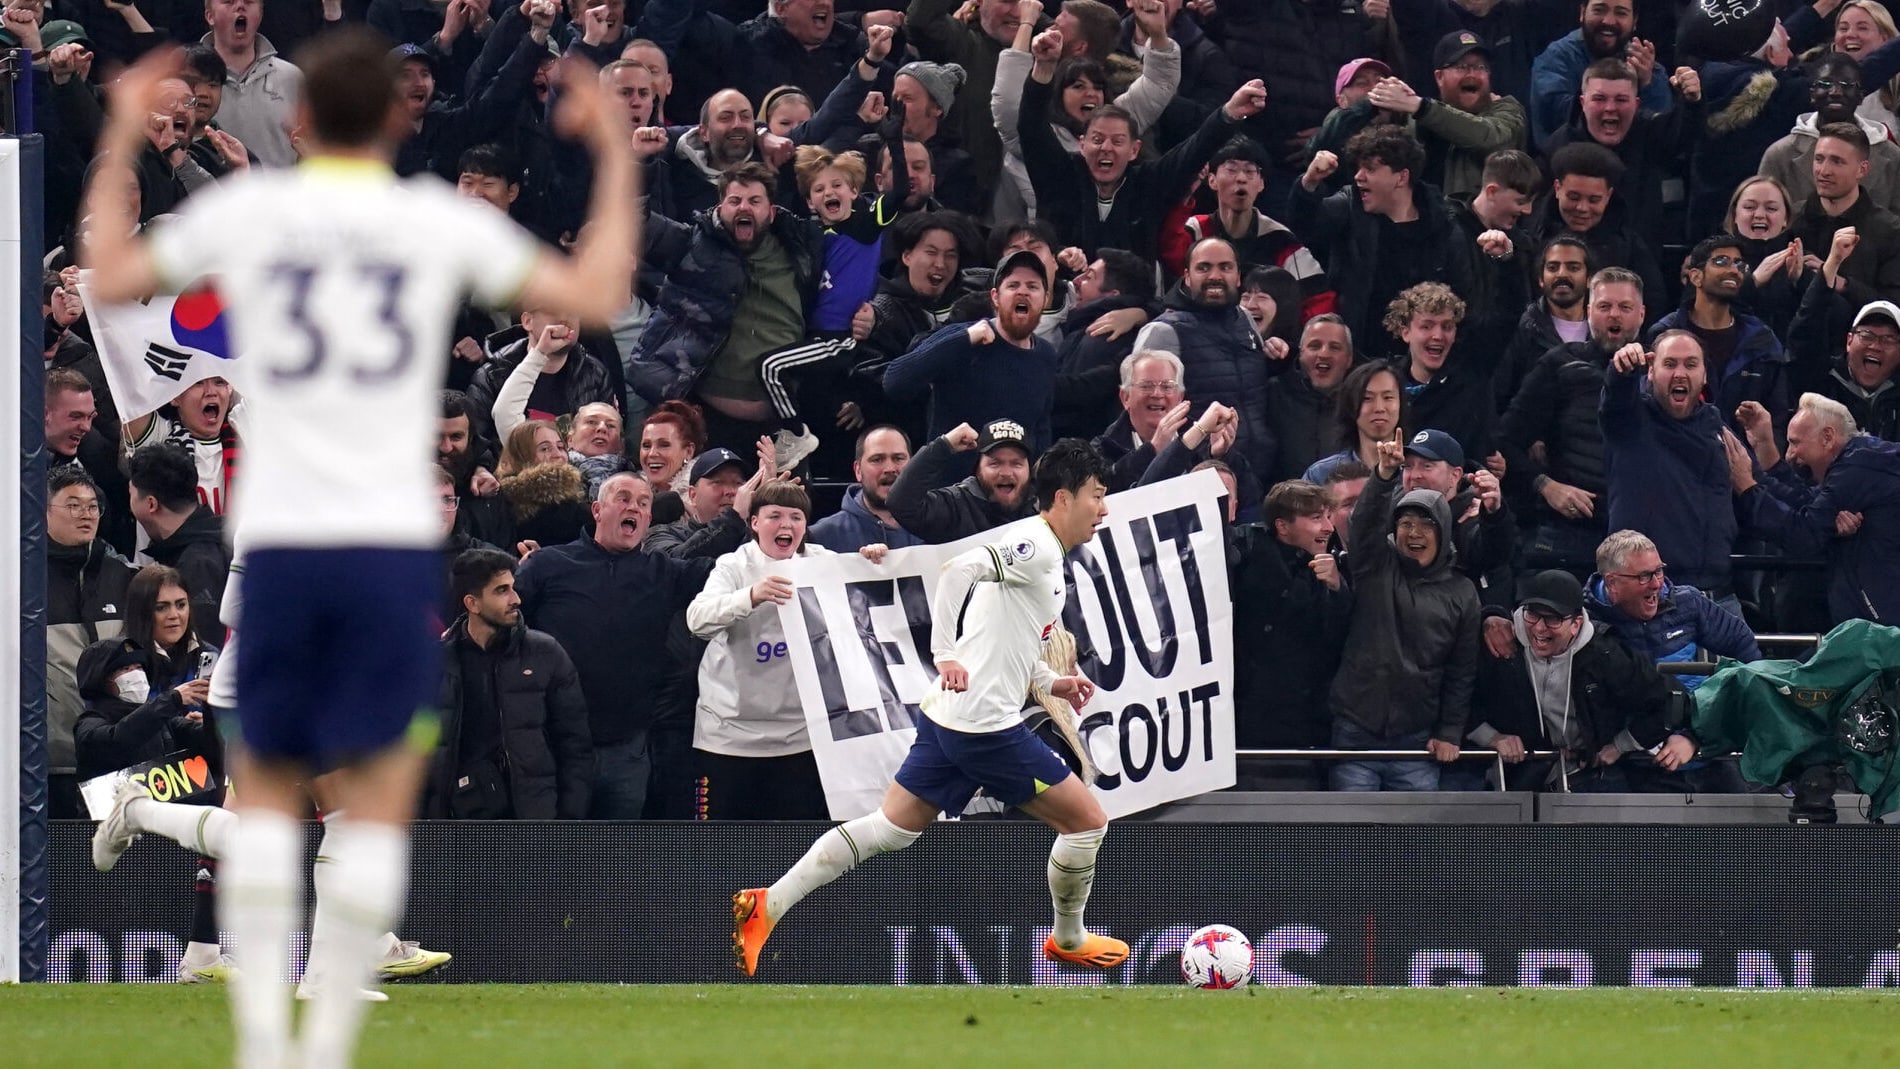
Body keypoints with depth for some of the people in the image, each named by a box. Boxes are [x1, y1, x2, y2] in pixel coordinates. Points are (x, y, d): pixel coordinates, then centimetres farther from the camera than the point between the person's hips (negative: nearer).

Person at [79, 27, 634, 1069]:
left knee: (265, 790, 10)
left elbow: (112, 276, 19)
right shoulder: (439, 221, 2)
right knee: (379, 795, 2)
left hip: (277, 540, 1)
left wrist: (120, 142, 30)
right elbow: (595, 294, 9)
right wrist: (615, 158, 20)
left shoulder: (245, 210, 4)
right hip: (394, 541, -1)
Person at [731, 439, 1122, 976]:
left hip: (946, 715, 10)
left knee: (889, 828, 10)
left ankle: (766, 906, 3)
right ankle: (1069, 940, 21)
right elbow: (962, 568, -27)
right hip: (987, 725, -10)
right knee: (1087, 820, 3)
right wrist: (946, 655, -30)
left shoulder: (1043, 555, 18)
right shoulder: (1037, 546, -13)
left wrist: (1052, 683, 18)